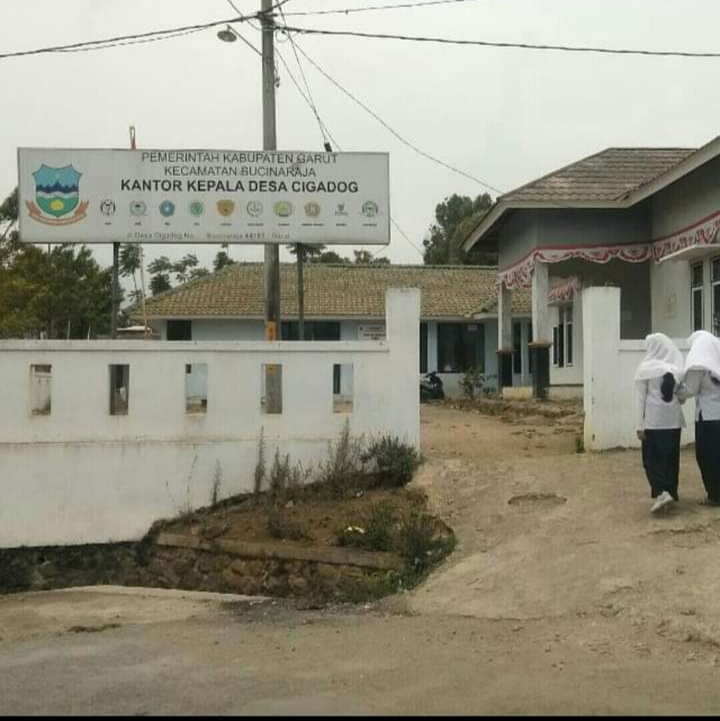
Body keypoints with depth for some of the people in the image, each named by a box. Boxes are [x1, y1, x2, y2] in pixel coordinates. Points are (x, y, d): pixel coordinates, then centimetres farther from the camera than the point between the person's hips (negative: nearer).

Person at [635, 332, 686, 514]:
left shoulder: (645, 368, -7)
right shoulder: (677, 368, 3)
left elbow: (641, 398, -7)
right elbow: (683, 397, 9)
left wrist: (640, 425, -4)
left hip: (653, 420, -4)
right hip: (674, 419, 4)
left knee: (652, 458, 3)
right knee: (671, 458, 13)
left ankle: (661, 492, -14)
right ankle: (671, 493, 18)